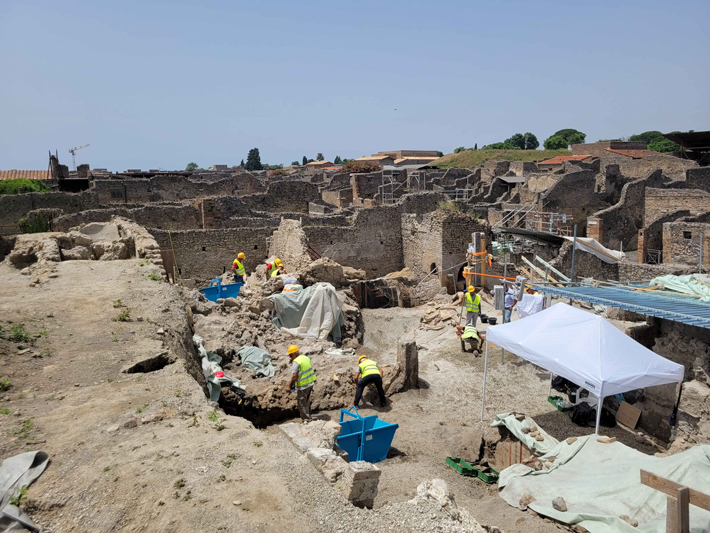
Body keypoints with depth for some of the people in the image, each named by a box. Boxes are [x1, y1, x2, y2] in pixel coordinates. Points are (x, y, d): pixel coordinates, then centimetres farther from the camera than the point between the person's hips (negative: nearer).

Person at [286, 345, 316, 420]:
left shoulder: (296, 362, -20)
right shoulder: (306, 358, 6)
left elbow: (294, 376, -22)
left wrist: (290, 386, -12)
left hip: (302, 386, -9)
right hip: (310, 383, 9)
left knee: (302, 403, 5)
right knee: (307, 401, 23)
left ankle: (306, 419, 10)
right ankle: (308, 416, 35)